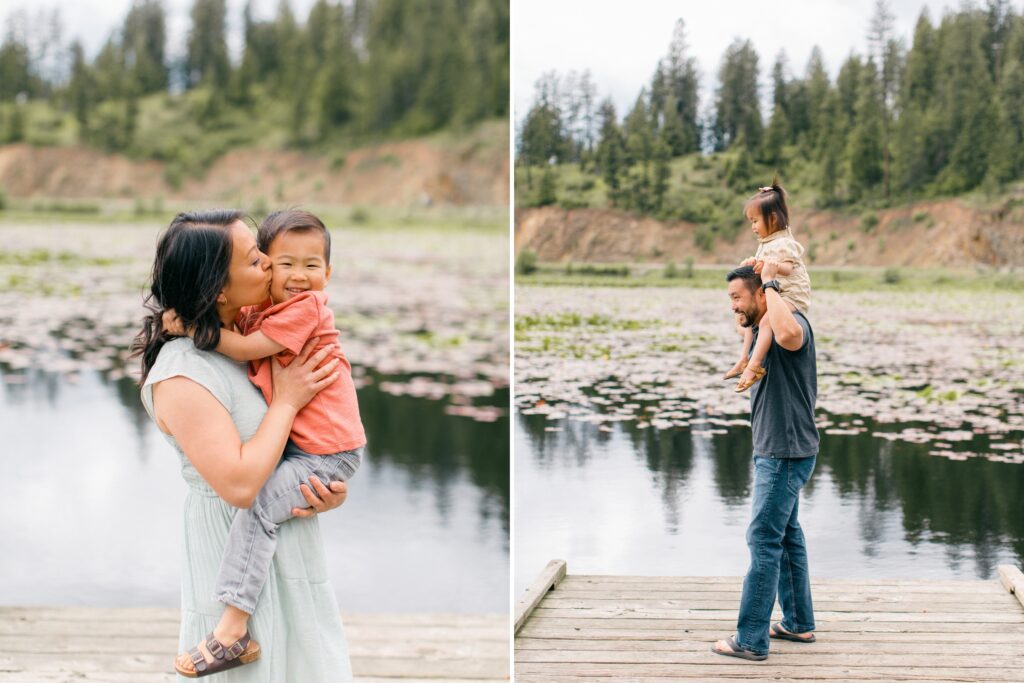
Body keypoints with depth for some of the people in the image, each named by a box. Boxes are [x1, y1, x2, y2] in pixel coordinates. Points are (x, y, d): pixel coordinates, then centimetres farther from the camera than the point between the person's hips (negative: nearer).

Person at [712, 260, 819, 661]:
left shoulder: (792, 323, -19)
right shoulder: (760, 330, 11)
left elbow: (787, 334, -47)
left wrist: (771, 283, -33)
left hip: (786, 455, -11)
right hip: (772, 451, 11)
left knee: (764, 541, -7)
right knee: (786, 536, 17)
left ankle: (751, 640, -2)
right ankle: (798, 623, 29)